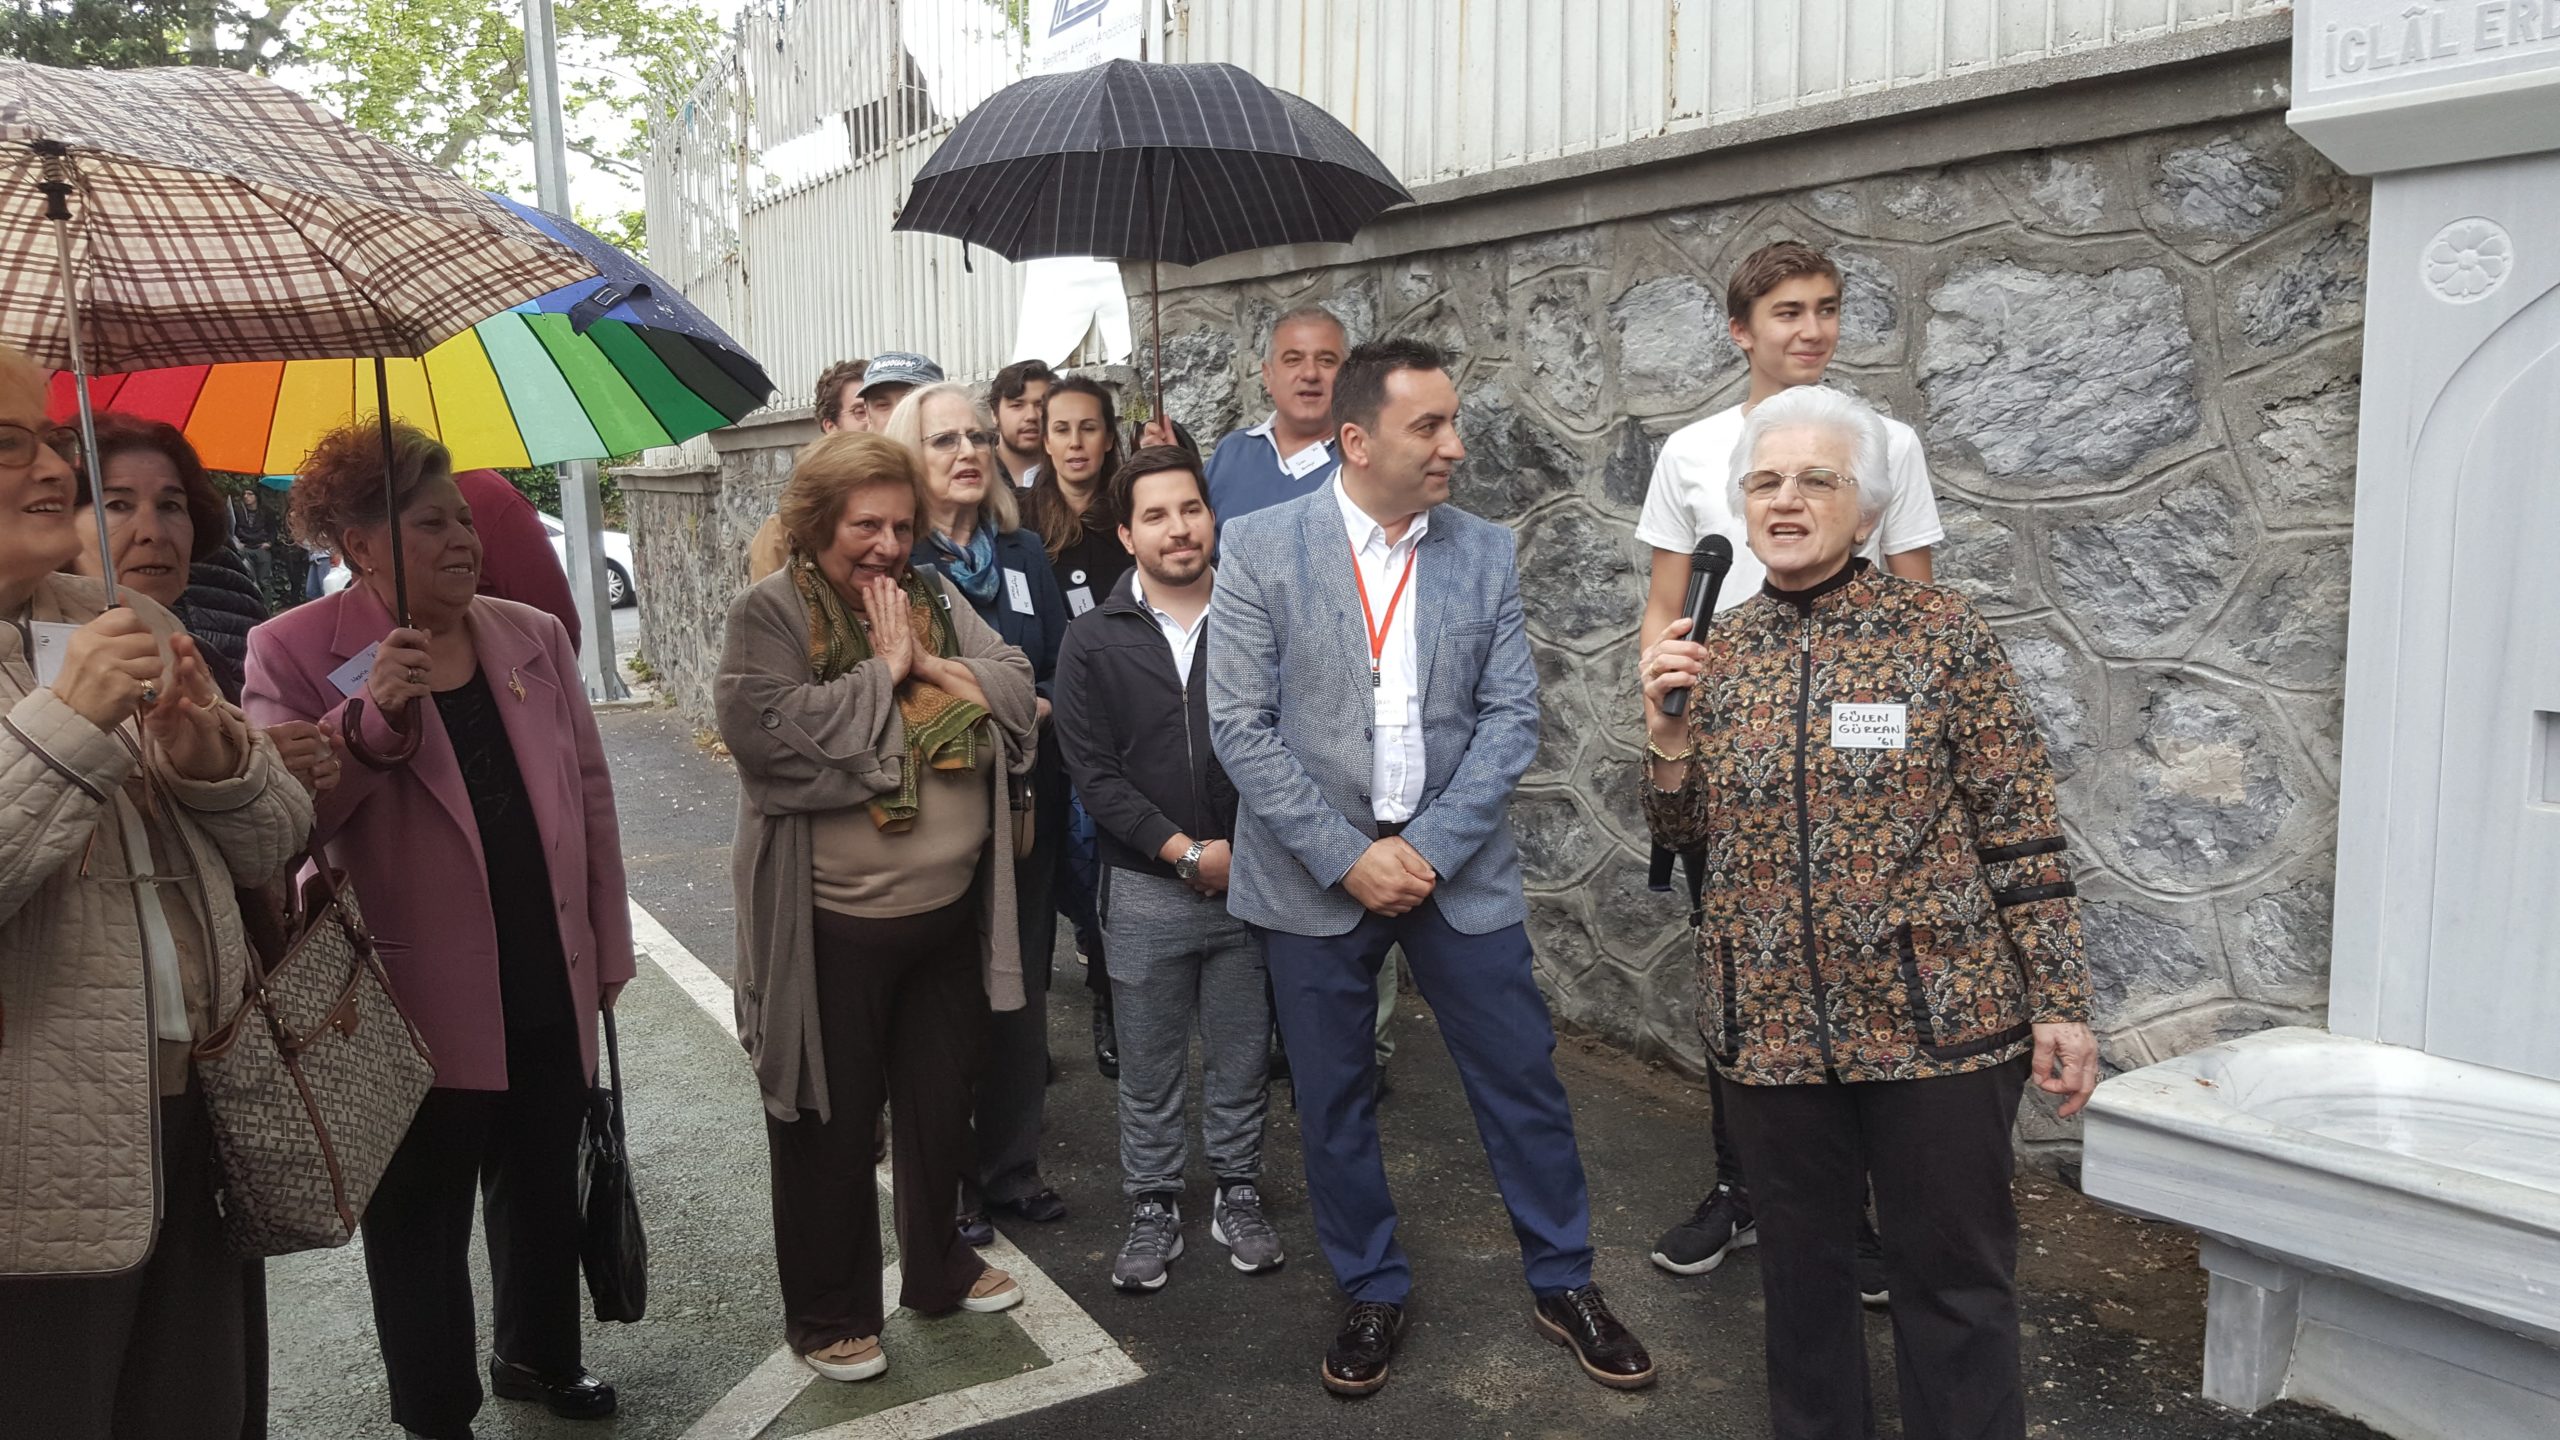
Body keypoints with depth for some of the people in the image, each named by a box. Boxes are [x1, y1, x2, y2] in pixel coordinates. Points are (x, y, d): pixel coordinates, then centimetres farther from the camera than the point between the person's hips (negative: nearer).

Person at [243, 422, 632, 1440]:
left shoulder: (532, 635, 4)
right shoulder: (293, 653, -8)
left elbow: (589, 794, 8)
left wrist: (608, 948, 8)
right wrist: (369, 716, -29)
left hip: (550, 988, 4)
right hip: (424, 1003, -4)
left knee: (545, 1190, 20)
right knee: (421, 1221, 11)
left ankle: (539, 1356, 43)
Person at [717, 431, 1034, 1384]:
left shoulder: (936, 601, 6)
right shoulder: (769, 617, -11)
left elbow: (1017, 696, 1)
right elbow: (766, 734, -26)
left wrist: (933, 664, -14)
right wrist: (882, 670, -19)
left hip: (950, 910, 5)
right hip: (833, 927, -5)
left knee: (941, 1102, 21)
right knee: (831, 1125, 10)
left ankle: (939, 1267, 42)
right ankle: (829, 1313, 29)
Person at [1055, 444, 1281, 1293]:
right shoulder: (1094, 642, -1)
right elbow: (1092, 770, -7)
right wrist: (1186, 852, -12)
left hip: (1250, 882, 0)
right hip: (1147, 892, 0)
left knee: (1241, 1059, 12)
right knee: (1149, 1069, 11)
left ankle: (1238, 1197, 30)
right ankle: (1154, 1212, 26)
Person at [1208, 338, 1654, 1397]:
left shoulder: (1485, 551, 0)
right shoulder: (1261, 548, -7)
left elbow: (1510, 717, -2)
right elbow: (1242, 727, -9)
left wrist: (1429, 849, -12)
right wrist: (1347, 857, -14)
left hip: (1457, 866, 2)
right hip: (1314, 874, -1)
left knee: (1523, 1079, 9)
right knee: (1333, 1099, 11)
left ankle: (1563, 1283, 30)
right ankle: (1372, 1293, 32)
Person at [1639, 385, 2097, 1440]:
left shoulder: (1943, 633, -5)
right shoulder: (1712, 654, 5)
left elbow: (2022, 830, -4)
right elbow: (1684, 837, 12)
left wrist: (2060, 1004, -7)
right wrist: (1669, 735, -7)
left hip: (1937, 1025, -3)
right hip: (1772, 1028, 4)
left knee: (1953, 1280, 9)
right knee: (1800, 1271, 18)